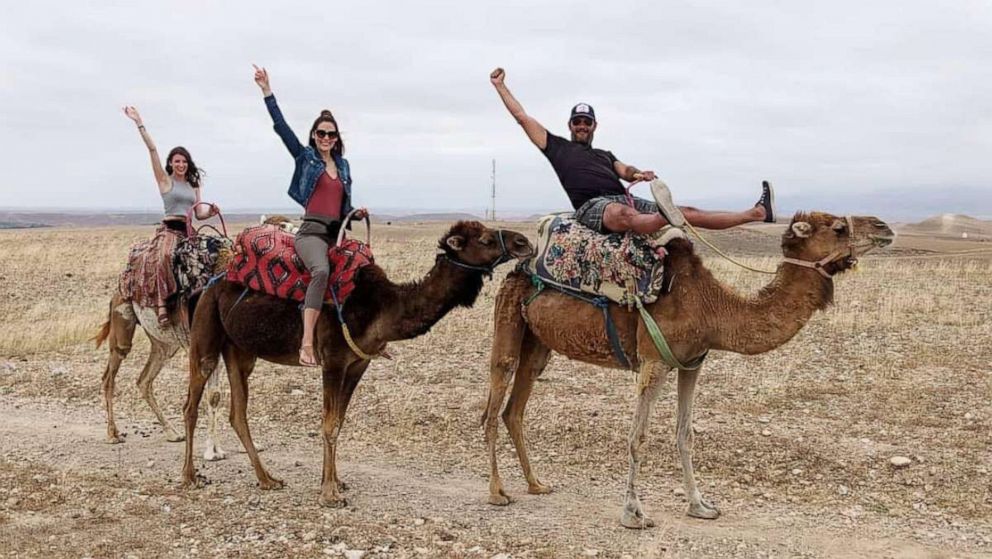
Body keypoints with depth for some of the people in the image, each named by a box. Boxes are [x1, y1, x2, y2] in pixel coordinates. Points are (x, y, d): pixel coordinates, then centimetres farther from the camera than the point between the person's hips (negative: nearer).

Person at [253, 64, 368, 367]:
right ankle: (307, 343, -42)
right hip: (312, 230, -7)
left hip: (335, 232, 7)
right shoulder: (305, 157, 5)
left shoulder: (343, 165, 18)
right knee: (321, 271, -35)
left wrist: (357, 214, 6)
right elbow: (280, 126, -4)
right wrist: (267, 91, -9)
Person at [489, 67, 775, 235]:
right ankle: (665, 218, -75)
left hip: (625, 200, 6)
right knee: (624, 214, -42)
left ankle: (757, 213, -5)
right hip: (592, 206, -6)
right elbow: (522, 117, 19)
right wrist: (500, 86, 18)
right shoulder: (557, 147, 22)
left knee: (688, 213, -2)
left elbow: (625, 171, 16)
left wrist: (639, 174, -9)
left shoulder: (605, 155, 35)